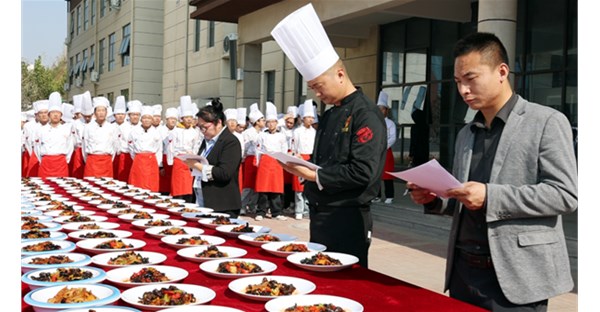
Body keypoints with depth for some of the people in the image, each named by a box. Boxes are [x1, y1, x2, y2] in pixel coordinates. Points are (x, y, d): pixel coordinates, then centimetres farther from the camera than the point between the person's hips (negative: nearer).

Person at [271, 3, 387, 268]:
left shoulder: (366, 114, -14)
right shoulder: (329, 116, 13)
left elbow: (363, 173, -23)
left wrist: (314, 175, -17)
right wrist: (301, 167, -1)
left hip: (347, 221, -9)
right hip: (320, 215, 9)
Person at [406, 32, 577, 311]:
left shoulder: (547, 122, -4)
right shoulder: (466, 134, 15)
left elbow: (565, 194, -13)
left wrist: (490, 197, -22)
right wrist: (434, 199, -1)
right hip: (463, 272, 6)